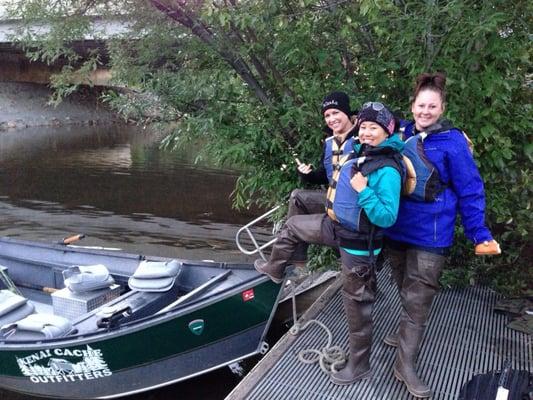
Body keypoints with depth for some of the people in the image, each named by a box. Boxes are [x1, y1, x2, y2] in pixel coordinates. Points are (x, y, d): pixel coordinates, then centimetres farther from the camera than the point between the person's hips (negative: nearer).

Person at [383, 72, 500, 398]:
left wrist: (480, 234, -11)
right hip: (395, 229, 5)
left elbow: (470, 191, -9)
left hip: (430, 235, -4)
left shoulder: (452, 142, -11)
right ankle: (408, 332, 45)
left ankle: (405, 364, 13)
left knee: (418, 299, 1)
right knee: (406, 292, 21)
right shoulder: (400, 134, 2)